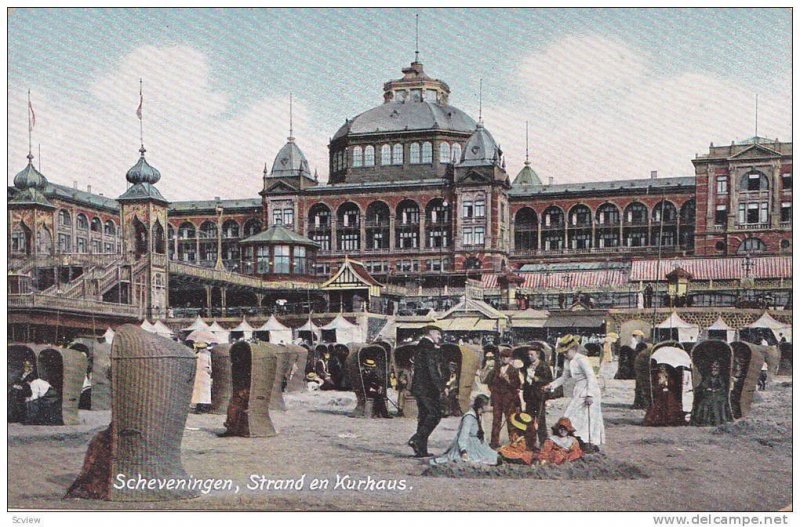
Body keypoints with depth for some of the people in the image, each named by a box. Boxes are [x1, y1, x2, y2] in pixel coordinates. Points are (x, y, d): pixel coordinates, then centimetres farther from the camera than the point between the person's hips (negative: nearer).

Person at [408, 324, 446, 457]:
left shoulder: (420, 346, 19)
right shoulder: (428, 346, -10)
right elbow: (432, 369, -17)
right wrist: (441, 387, -16)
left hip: (418, 386, 10)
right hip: (427, 387, -10)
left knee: (423, 416, 9)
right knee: (435, 414, -8)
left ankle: (421, 449, 8)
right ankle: (417, 439, -16)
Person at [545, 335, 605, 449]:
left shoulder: (582, 360, -15)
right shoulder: (569, 363, 12)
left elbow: (591, 377, -20)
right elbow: (564, 377, 23)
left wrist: (589, 395, -25)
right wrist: (552, 385, 10)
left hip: (588, 391, -9)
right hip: (579, 392, 9)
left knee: (588, 418, -9)